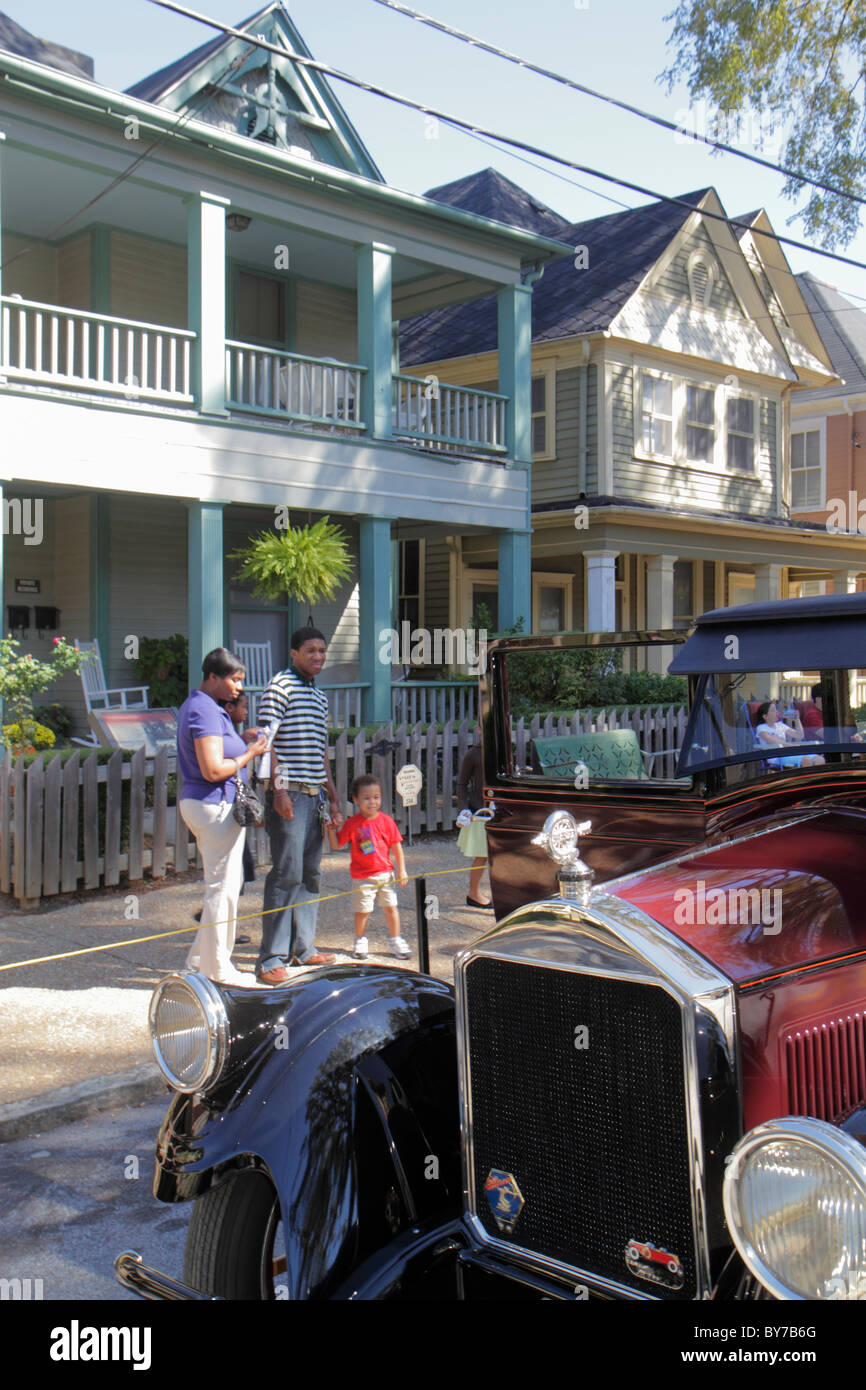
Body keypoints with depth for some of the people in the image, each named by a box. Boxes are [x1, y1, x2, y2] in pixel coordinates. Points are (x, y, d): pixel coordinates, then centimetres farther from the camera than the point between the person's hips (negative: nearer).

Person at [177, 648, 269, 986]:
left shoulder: (195, 705, 15)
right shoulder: (205, 712, -18)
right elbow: (213, 770, -25)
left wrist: (243, 739, 11)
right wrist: (249, 754, -12)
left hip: (200, 804, 11)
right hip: (216, 806, -11)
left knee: (226, 884, 18)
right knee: (222, 888, -2)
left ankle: (199, 959, 25)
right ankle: (217, 969, 8)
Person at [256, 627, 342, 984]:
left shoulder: (319, 696, 20)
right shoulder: (280, 687, -5)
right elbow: (266, 741, -11)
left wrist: (332, 796, 22)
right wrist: (278, 789, -19)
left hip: (314, 795, 8)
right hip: (289, 794, -8)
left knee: (310, 873, 12)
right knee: (287, 874, -9)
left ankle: (303, 947, 22)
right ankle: (271, 958, -4)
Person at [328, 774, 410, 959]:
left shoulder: (386, 821, -3)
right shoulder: (352, 823, -6)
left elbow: (396, 846, 3)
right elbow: (337, 845, 0)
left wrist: (402, 870, 2)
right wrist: (331, 829, -17)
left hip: (385, 873, 2)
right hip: (363, 876, -2)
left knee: (391, 907, 8)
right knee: (362, 911, 3)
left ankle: (395, 940, 23)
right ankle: (360, 942, 23)